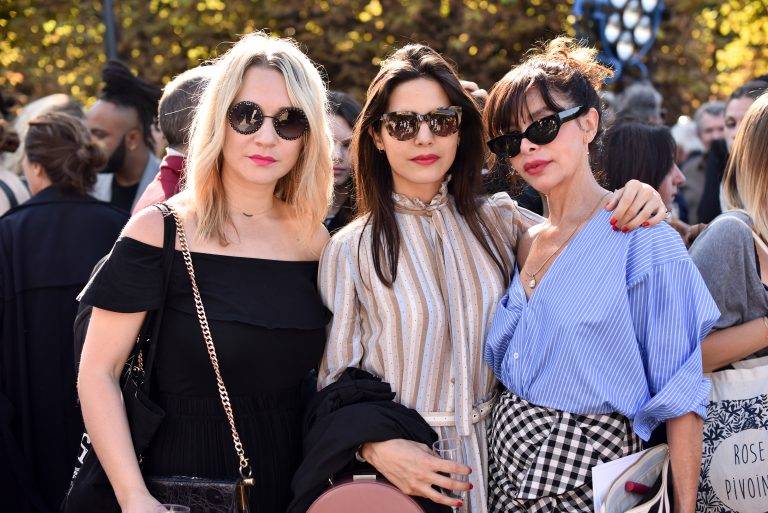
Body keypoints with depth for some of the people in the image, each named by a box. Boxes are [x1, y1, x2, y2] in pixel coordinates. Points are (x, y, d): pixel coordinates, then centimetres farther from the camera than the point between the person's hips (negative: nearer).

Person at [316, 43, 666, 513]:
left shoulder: (496, 221, 2)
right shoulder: (351, 250, -8)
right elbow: (334, 382, -6)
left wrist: (637, 205, -15)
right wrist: (376, 447, -22)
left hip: (490, 454, 3)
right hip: (398, 463, -3)